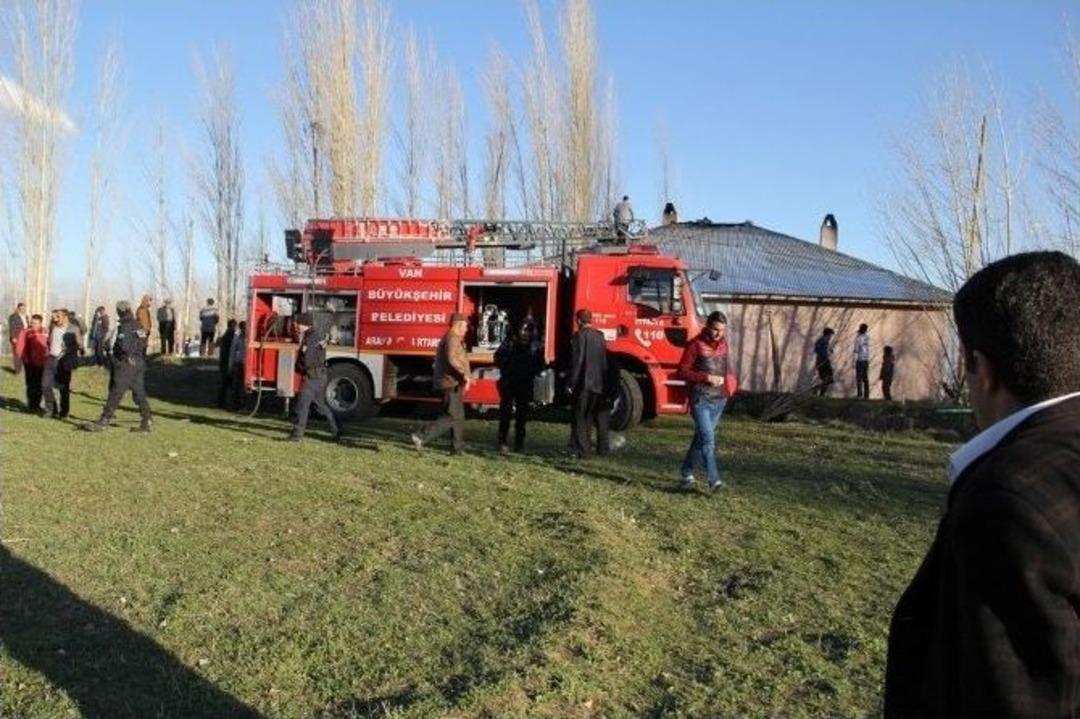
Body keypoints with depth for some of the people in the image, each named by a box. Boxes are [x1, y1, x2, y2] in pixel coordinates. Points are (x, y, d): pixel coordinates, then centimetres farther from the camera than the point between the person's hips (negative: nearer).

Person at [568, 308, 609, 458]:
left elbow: (577, 361, -15)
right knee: (597, 415, 17)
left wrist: (571, 384, -11)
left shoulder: (580, 335, -10)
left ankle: (582, 449, -4)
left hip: (584, 383, -7)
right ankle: (603, 447, 21)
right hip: (598, 383, 7)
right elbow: (604, 362, 14)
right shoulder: (600, 336, 11)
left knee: (580, 417, -1)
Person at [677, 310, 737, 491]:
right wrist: (706, 377, -18)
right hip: (700, 399, -6)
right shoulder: (696, 345, -8)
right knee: (708, 438, -14)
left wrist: (730, 380, 5)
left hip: (719, 399, 6)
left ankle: (686, 474, 23)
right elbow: (682, 371, -9)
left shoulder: (723, 343, 10)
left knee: (701, 437, 12)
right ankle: (713, 480, -16)